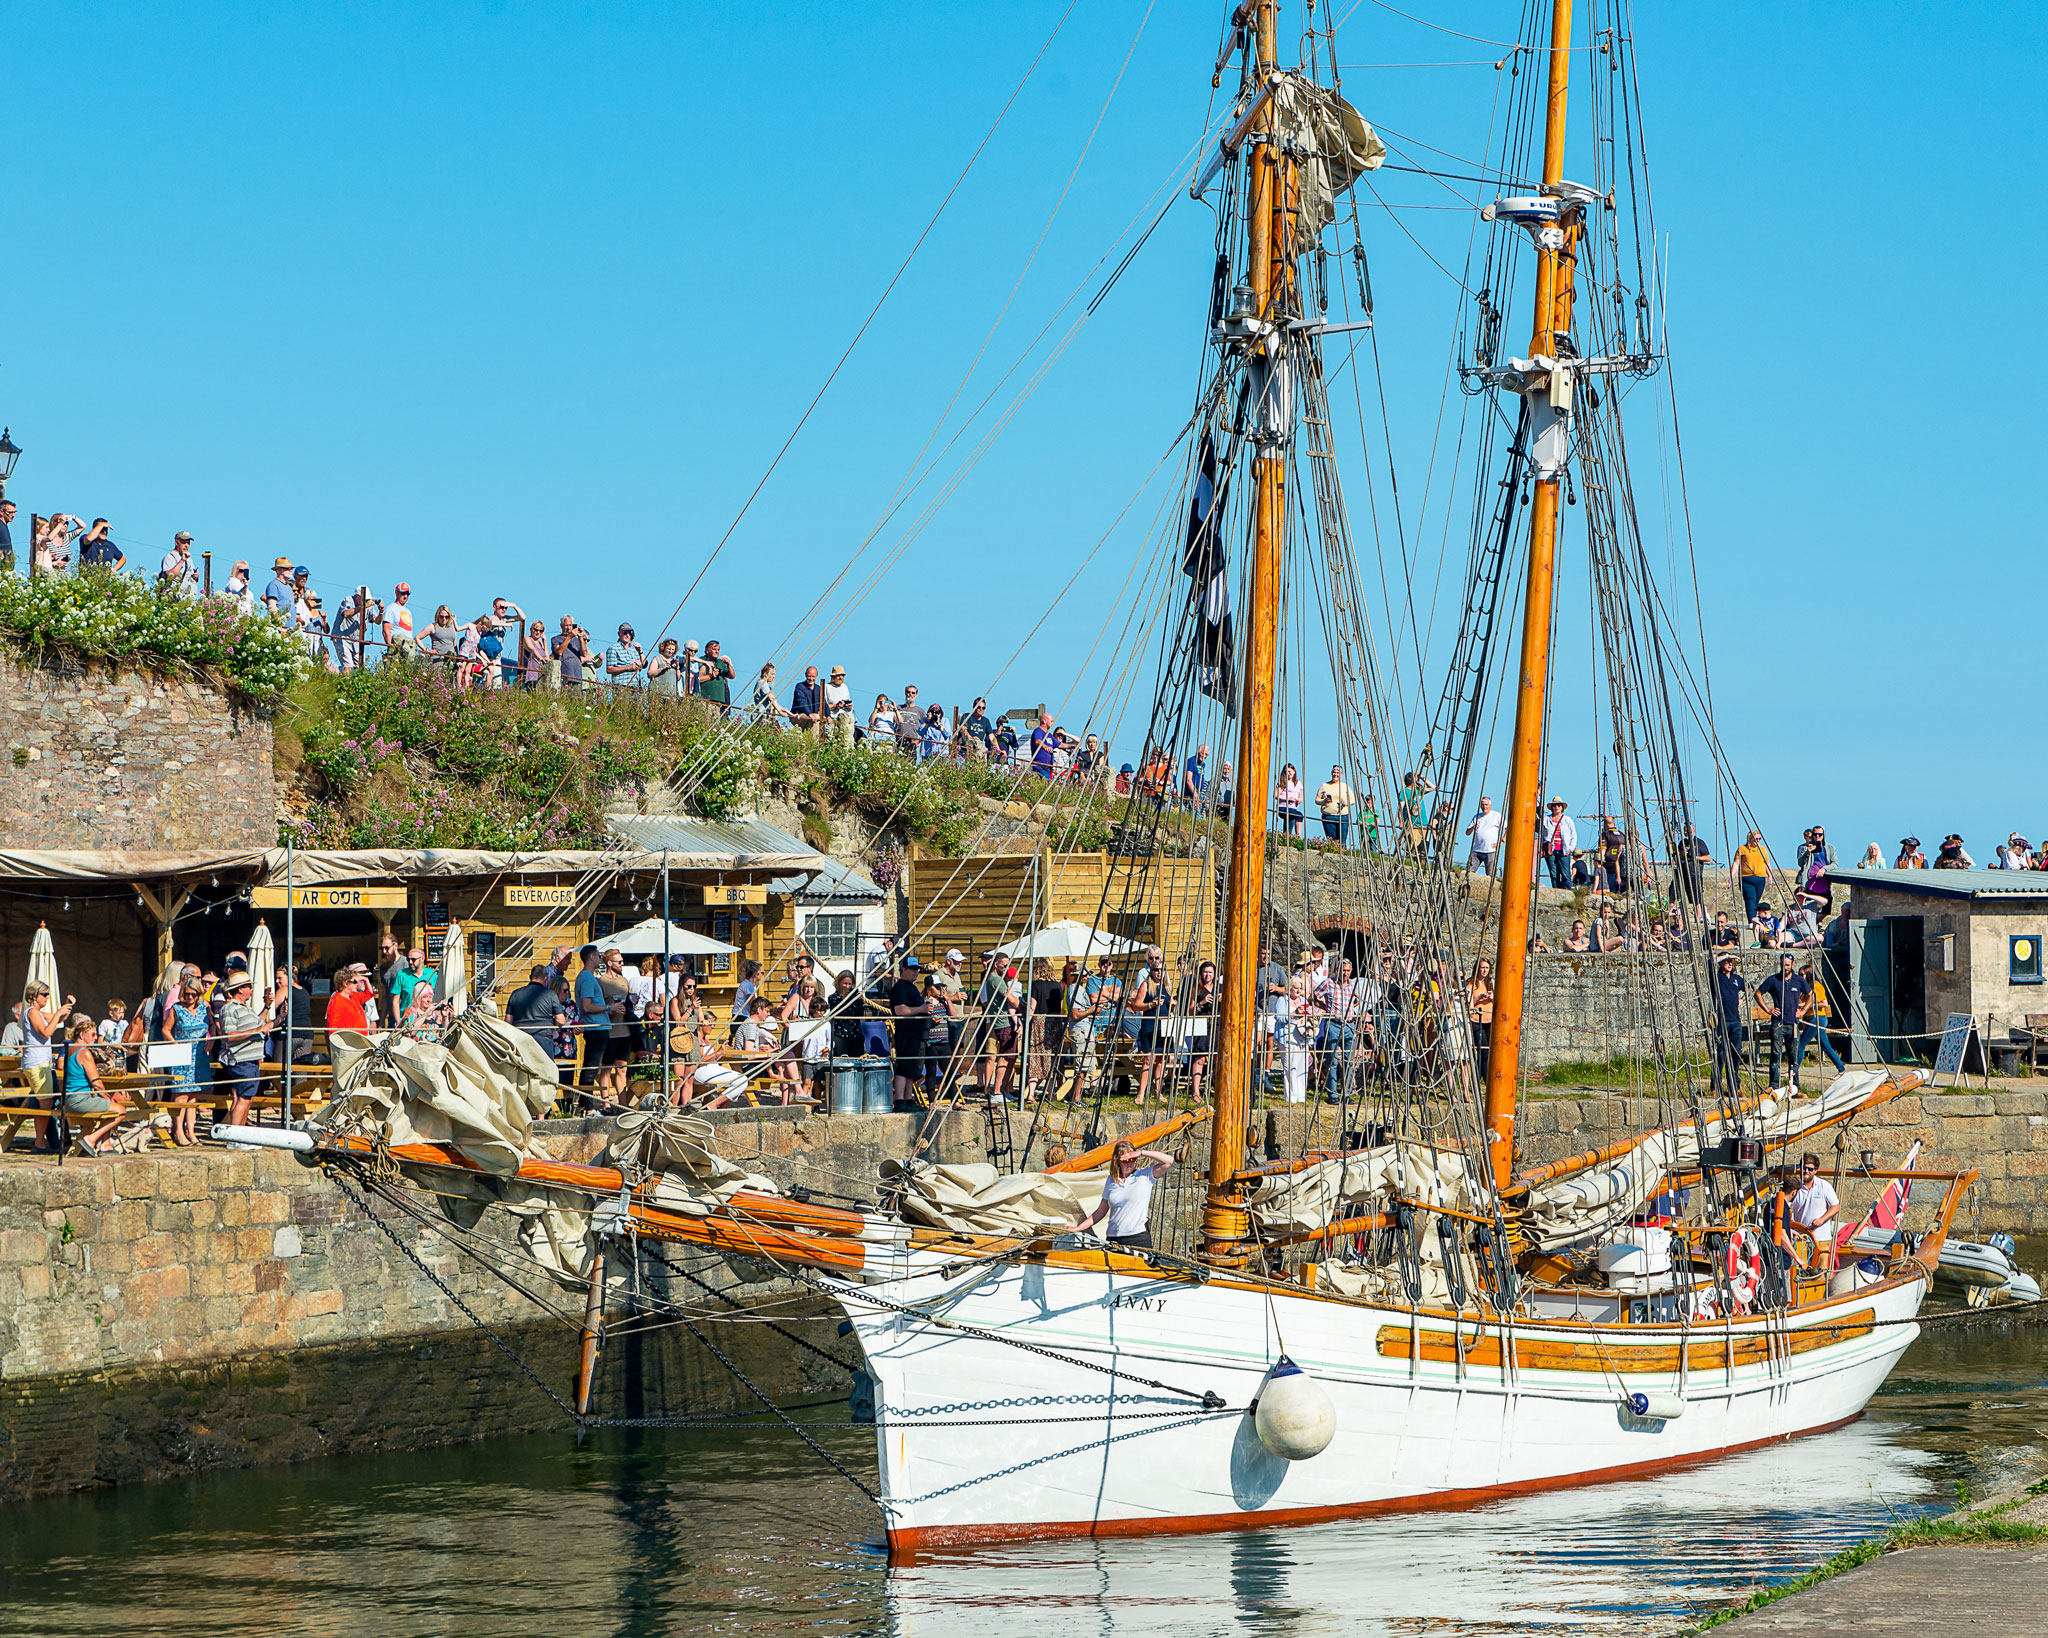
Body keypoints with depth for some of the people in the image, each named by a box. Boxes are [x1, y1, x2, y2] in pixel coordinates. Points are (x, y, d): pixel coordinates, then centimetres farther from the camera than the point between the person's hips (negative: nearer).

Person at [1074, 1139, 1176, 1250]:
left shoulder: (1144, 1175, 4)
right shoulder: (1112, 1180, 14)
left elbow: (1168, 1161, -9)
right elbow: (1101, 1212, 18)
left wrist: (1141, 1153, -10)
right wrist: (1077, 1229, 12)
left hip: (1138, 1238, -3)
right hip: (1113, 1238, 3)